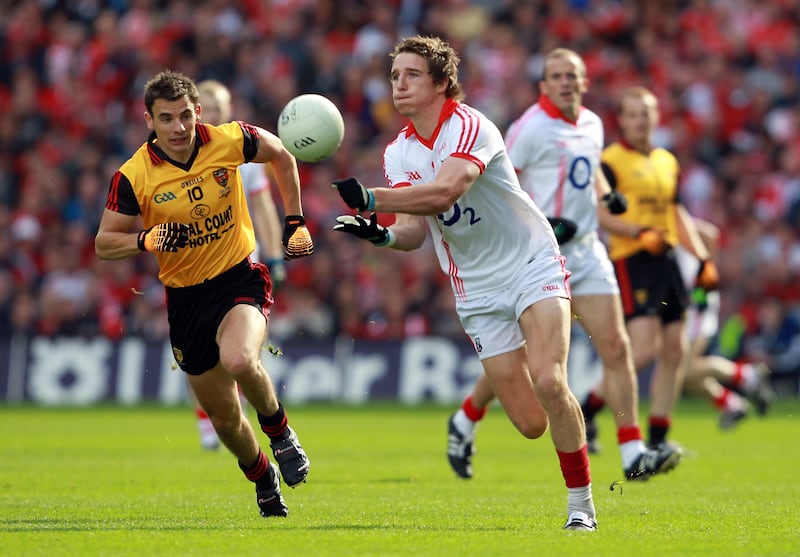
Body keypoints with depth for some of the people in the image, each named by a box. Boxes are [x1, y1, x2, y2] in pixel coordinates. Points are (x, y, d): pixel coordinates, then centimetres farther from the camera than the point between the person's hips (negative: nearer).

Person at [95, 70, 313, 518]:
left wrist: (295, 223, 7)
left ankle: (279, 431, -3)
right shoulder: (134, 177, -13)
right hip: (185, 298, 2)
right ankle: (265, 481, 39)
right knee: (224, 416, 9)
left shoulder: (230, 141, -12)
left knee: (239, 360, -34)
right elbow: (104, 244, -3)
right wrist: (148, 240, -23)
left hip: (240, 278, -2)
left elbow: (282, 157, 10)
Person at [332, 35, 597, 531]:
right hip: (479, 293, 5)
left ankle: (582, 504, -10)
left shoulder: (470, 127, -17)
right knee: (530, 423, -4)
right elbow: (414, 229, -2)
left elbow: (442, 192, -34)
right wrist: (383, 233, -24)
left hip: (533, 267, -5)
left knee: (548, 382, -24)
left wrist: (369, 198, -40)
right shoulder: (399, 152, 4)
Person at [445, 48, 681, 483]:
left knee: (616, 347, -5)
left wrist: (606, 194, 9)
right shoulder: (530, 127, -11)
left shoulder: (592, 124, 11)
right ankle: (464, 423, 28)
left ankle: (634, 455, -7)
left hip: (585, 252, 6)